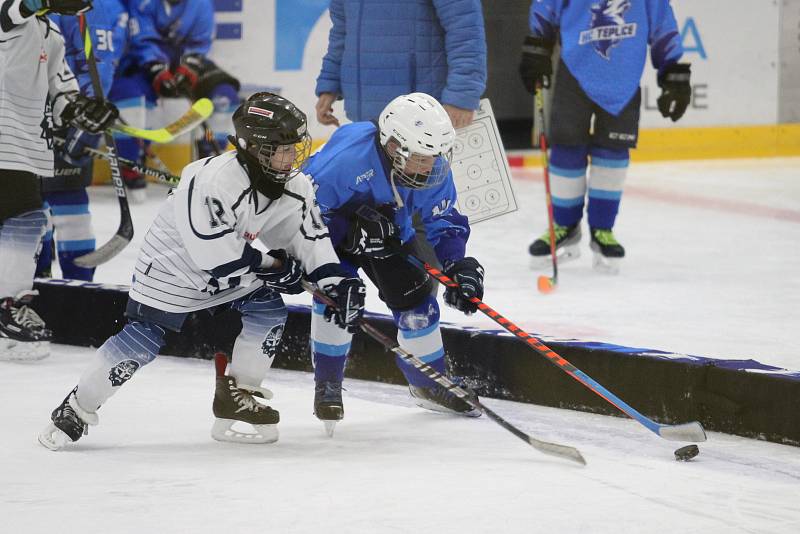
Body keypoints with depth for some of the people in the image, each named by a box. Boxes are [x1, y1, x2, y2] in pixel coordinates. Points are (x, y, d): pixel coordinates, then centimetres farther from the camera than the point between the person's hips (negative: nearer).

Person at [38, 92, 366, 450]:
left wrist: (337, 281, -18)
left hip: (236, 263, 7)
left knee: (268, 310, -9)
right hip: (172, 265, -7)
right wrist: (272, 267, -24)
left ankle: (238, 396, 8)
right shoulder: (213, 182, -37)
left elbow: (310, 237, -4)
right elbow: (219, 259, -34)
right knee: (141, 341, -7)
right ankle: (77, 409, 10)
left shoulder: (293, 186, -13)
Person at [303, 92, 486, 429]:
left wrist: (458, 265, -28)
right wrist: (353, 233, -43)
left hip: (389, 233, 5)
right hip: (331, 225, -5)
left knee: (415, 300, 1)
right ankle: (327, 385, -8)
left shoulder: (434, 168, -23)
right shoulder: (347, 157, -41)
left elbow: (444, 222, -12)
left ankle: (429, 384, 25)